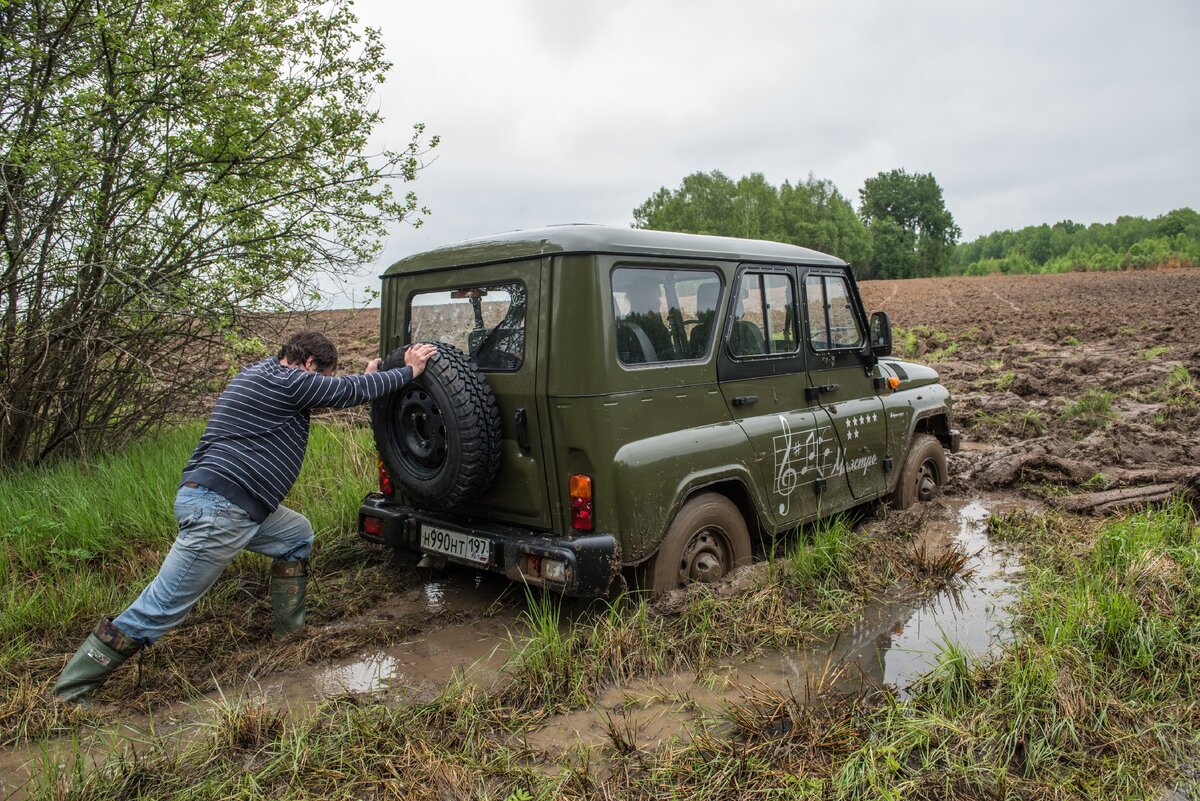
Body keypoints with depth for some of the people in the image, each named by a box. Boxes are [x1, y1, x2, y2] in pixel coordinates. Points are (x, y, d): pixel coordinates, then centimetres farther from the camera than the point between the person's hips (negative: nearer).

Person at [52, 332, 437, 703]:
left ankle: (290, 635, 25)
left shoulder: (264, 373, 17)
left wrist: (367, 379, 28)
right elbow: (350, 391, -7)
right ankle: (69, 692, 6)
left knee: (298, 534, 21)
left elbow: (330, 396, 29)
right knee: (160, 609, -4)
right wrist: (408, 371, 2)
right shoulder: (283, 380, -11)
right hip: (216, 510, -11)